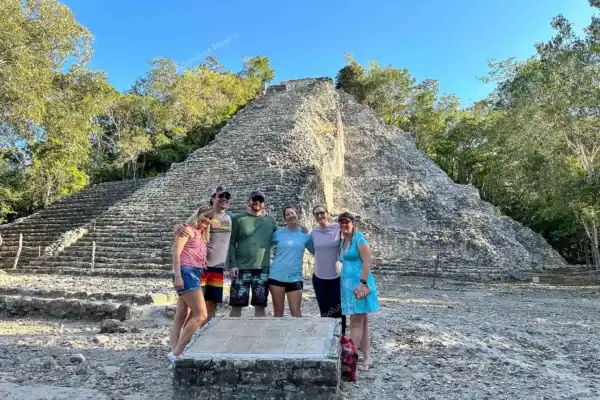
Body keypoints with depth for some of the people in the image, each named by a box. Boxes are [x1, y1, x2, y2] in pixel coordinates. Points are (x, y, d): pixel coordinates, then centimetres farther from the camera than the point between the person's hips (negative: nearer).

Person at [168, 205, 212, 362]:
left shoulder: (202, 235, 22)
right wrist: (177, 275, -20)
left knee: (181, 317, 9)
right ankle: (176, 353, -8)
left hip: (194, 274, 10)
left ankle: (175, 351, 13)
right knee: (201, 315, -12)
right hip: (186, 272, -10)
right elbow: (176, 251, -12)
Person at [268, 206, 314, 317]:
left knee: (296, 311, -2)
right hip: (276, 275, 1)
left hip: (295, 277, 0)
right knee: (278, 311, 8)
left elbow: (315, 250, 10)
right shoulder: (278, 233, 4)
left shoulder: (305, 234, 4)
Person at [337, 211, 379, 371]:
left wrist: (363, 283, -22)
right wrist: (345, 283, 19)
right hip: (348, 284, 8)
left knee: (356, 323, -5)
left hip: (359, 283, -8)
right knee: (362, 322, 11)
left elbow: (367, 261, -16)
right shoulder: (341, 242, 15)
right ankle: (367, 357, 16)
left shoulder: (359, 238, -9)